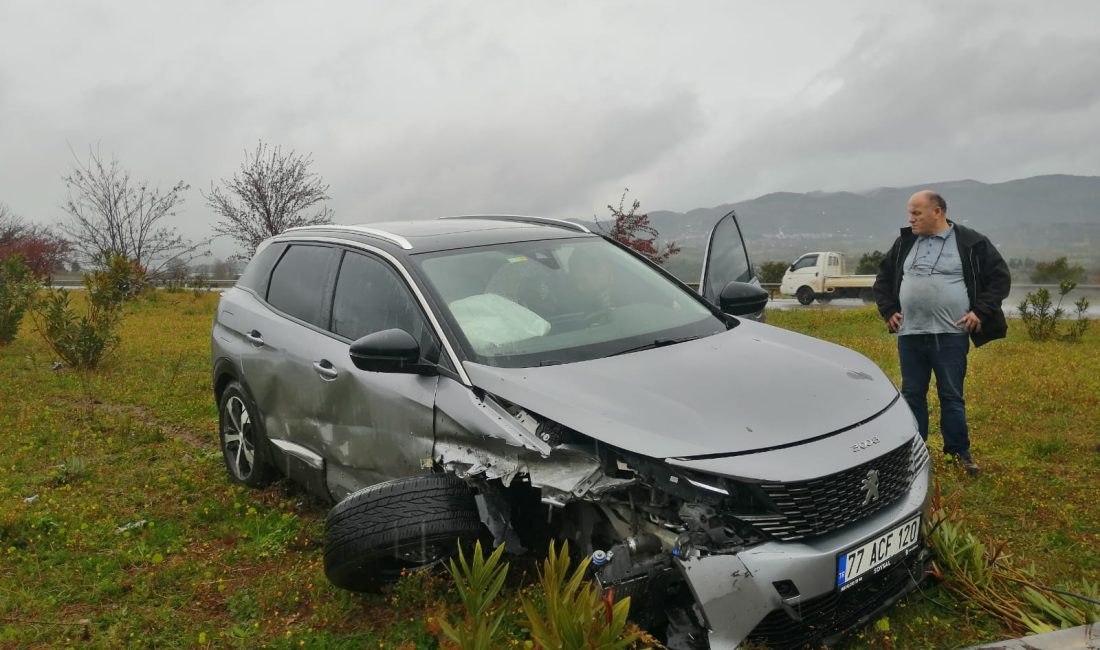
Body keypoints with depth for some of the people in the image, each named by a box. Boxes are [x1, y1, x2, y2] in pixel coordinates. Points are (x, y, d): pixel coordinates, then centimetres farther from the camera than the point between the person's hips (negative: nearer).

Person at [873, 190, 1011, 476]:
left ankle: (959, 452, 19)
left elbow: (1000, 277, 2)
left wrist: (980, 311, -7)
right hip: (910, 335, 4)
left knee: (951, 397, 5)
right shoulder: (905, 243, 9)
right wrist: (888, 311, 7)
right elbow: (883, 278, 18)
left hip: (950, 335, -3)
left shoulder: (972, 243, -2)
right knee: (912, 395, 10)